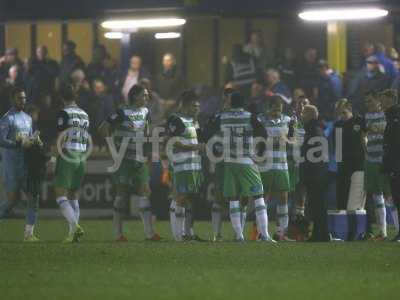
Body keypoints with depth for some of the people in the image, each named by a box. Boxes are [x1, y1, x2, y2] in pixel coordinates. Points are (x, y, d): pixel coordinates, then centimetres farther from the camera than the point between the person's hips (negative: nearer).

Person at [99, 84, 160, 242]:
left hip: (140, 160, 6)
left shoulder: (145, 112, 10)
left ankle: (149, 232, 1)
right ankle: (118, 233, 3)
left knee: (145, 192, 1)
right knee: (122, 193, -2)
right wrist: (114, 146, -11)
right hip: (124, 159, -6)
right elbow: (104, 128, -9)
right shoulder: (123, 112, -10)